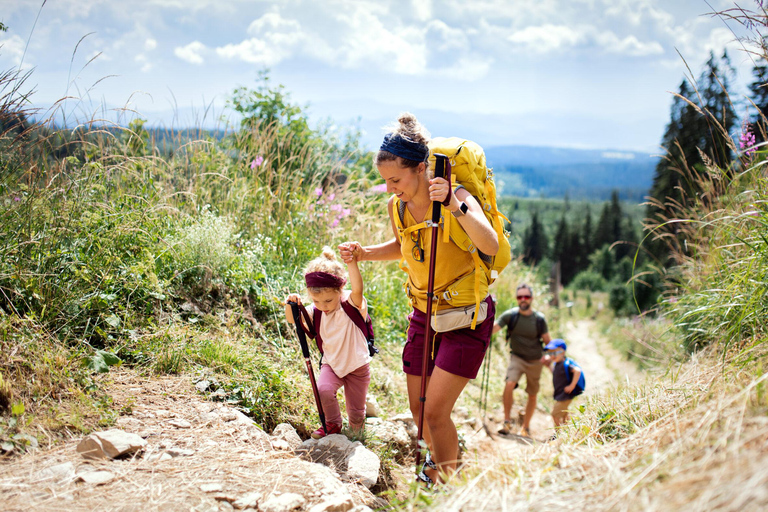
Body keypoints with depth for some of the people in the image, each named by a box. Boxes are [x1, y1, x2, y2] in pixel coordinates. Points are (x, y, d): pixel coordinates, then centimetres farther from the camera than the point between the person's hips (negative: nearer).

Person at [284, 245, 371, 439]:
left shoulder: (352, 304, -22)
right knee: (323, 390, -26)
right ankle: (333, 425, 2)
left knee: (356, 414, 6)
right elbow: (293, 319, -6)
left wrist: (352, 264, -61)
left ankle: (356, 437, 41)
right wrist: (291, 304, -29)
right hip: (332, 364, 3)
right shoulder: (316, 310, -8)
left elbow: (357, 289, -42)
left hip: (357, 366, -3)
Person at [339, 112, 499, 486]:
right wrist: (363, 253, -1)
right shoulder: (397, 207, -6)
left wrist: (455, 207, -52)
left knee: (435, 411, -11)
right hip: (424, 314, 6)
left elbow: (491, 246, -41)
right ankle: (436, 459, 43)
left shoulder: (457, 198, -23)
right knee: (418, 408, 13)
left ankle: (446, 484, 13)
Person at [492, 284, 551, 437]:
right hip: (517, 357, -1)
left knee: (532, 395, 9)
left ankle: (525, 427, 27)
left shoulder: (539, 319, -9)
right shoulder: (510, 315, -11)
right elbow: (491, 329, -18)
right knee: (509, 384, -26)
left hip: (535, 361, 2)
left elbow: (547, 341, 1)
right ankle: (507, 421, -12)